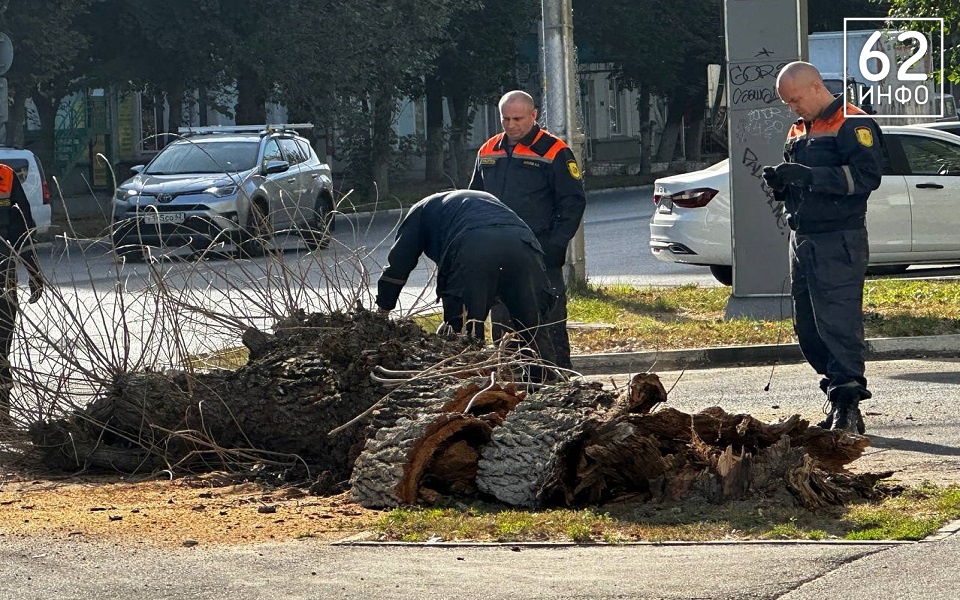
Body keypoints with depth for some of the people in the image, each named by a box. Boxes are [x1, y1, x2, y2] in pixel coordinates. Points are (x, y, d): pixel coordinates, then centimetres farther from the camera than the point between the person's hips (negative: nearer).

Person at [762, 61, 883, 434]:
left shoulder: (853, 126, -7)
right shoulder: (799, 132, 21)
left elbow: (867, 176, -20)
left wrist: (809, 176, -23)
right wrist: (781, 183, 4)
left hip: (838, 243, -9)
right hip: (802, 241, 9)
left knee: (839, 325, -12)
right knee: (808, 329, 9)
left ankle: (847, 408, -13)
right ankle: (841, 400, 17)